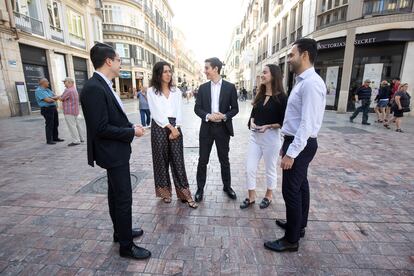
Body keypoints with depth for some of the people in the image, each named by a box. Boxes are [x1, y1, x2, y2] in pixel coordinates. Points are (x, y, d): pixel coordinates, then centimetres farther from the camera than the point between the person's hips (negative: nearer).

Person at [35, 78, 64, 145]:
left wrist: (52, 98, -12)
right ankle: (49, 140, 2)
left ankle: (55, 138, 22)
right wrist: (54, 99, 1)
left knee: (55, 124, 12)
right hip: (47, 109, -8)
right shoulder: (38, 91, -9)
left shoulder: (47, 90, 17)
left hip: (53, 108, 8)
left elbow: (57, 97, 10)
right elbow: (47, 100, -19)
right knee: (49, 125, -6)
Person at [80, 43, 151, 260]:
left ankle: (120, 232, 40)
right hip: (112, 153, -10)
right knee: (123, 198, 1)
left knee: (116, 194, 21)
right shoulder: (94, 88, -22)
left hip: (116, 151, 10)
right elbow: (101, 128, -25)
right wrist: (132, 132, -16)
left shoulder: (103, 85, 8)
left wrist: (131, 126, 1)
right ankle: (126, 246, 19)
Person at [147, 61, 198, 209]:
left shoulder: (176, 91, 12)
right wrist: (170, 127, -12)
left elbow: (179, 112, 5)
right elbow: (156, 113, -7)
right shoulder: (152, 91, 2)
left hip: (175, 127, 2)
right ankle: (165, 192, 22)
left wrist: (175, 128, -8)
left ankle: (184, 193, 9)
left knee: (178, 160, 2)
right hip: (159, 128, -2)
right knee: (162, 160, 6)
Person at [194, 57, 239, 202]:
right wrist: (208, 116, -16)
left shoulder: (230, 87, -1)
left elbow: (235, 108, 0)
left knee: (224, 160, 12)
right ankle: (200, 188, 22)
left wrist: (224, 116, -18)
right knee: (202, 161, 6)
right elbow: (197, 108, 2)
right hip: (206, 128, 2)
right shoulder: (203, 87, 5)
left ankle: (227, 186, 30)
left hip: (223, 128, -1)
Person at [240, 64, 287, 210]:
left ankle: (268, 196, 35)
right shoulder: (260, 94, 8)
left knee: (270, 169, 13)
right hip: (255, 136, 5)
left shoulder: (281, 97, -10)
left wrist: (268, 126, -21)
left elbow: (283, 122, -9)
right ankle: (251, 197, 25)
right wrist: (252, 122, -6)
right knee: (250, 168, 7)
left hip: (271, 138, -5)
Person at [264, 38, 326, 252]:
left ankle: (291, 240, 17)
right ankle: (298, 225, 39)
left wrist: (291, 153, -25)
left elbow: (307, 123, -25)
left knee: (291, 190, -1)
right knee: (300, 186, 20)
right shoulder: (302, 81, 13)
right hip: (296, 142, 10)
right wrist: (287, 146, 18)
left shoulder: (311, 83, -19)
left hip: (301, 145, -10)